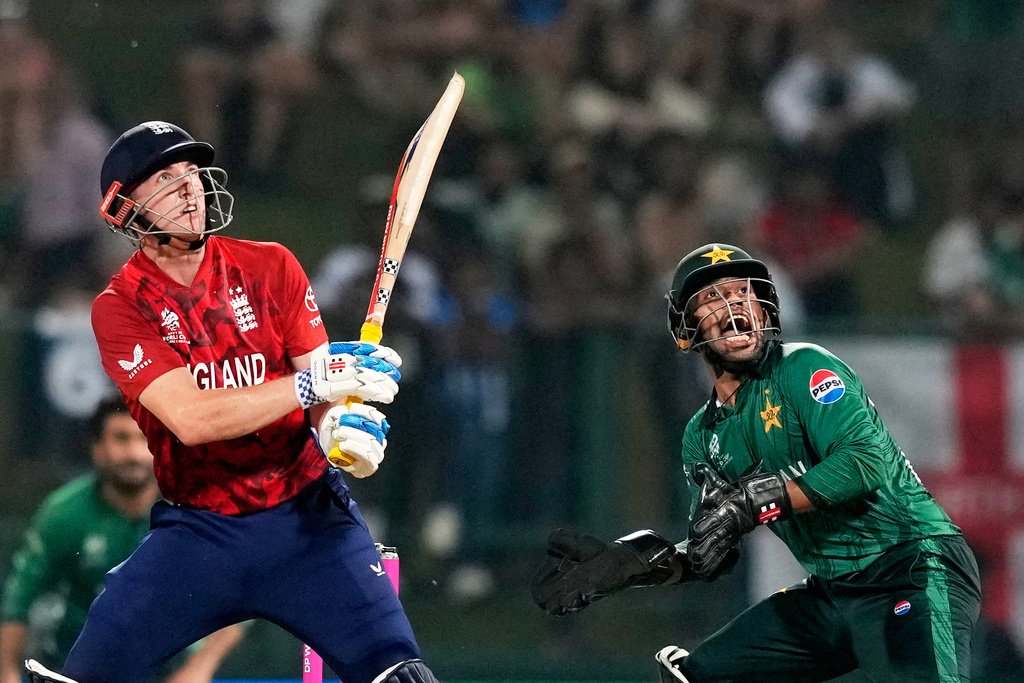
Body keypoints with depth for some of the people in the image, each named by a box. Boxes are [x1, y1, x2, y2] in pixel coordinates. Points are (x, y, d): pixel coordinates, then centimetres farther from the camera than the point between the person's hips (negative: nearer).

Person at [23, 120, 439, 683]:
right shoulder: (119, 308, -5)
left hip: (308, 518, 1)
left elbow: (321, 393, -1)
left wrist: (340, 423, -26)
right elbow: (190, 417, -19)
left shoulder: (270, 267, 3)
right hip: (196, 529, -1)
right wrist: (315, 382, -28)